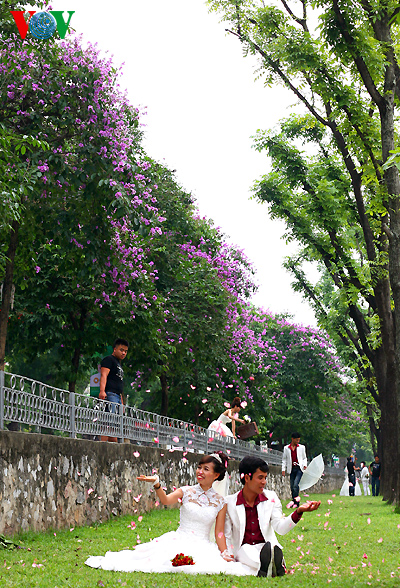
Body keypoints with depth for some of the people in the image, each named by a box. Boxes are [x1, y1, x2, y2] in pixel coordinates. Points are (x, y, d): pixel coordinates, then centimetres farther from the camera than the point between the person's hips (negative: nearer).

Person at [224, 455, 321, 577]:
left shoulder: (271, 498, 8)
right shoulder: (229, 502, 1)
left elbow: (280, 528, -6)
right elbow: (226, 536, 5)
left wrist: (298, 511, -22)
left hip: (267, 546, 3)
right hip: (243, 548, -3)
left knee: (274, 548, -34)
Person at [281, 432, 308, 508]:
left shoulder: (301, 447, 8)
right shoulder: (286, 448, 9)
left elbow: (304, 458, 15)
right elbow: (284, 459, 13)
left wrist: (305, 465, -3)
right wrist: (283, 469, 5)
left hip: (299, 468, -2)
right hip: (292, 469, 2)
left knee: (295, 485, -19)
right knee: (292, 487, 1)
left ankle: (294, 500, -20)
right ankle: (296, 504, 8)